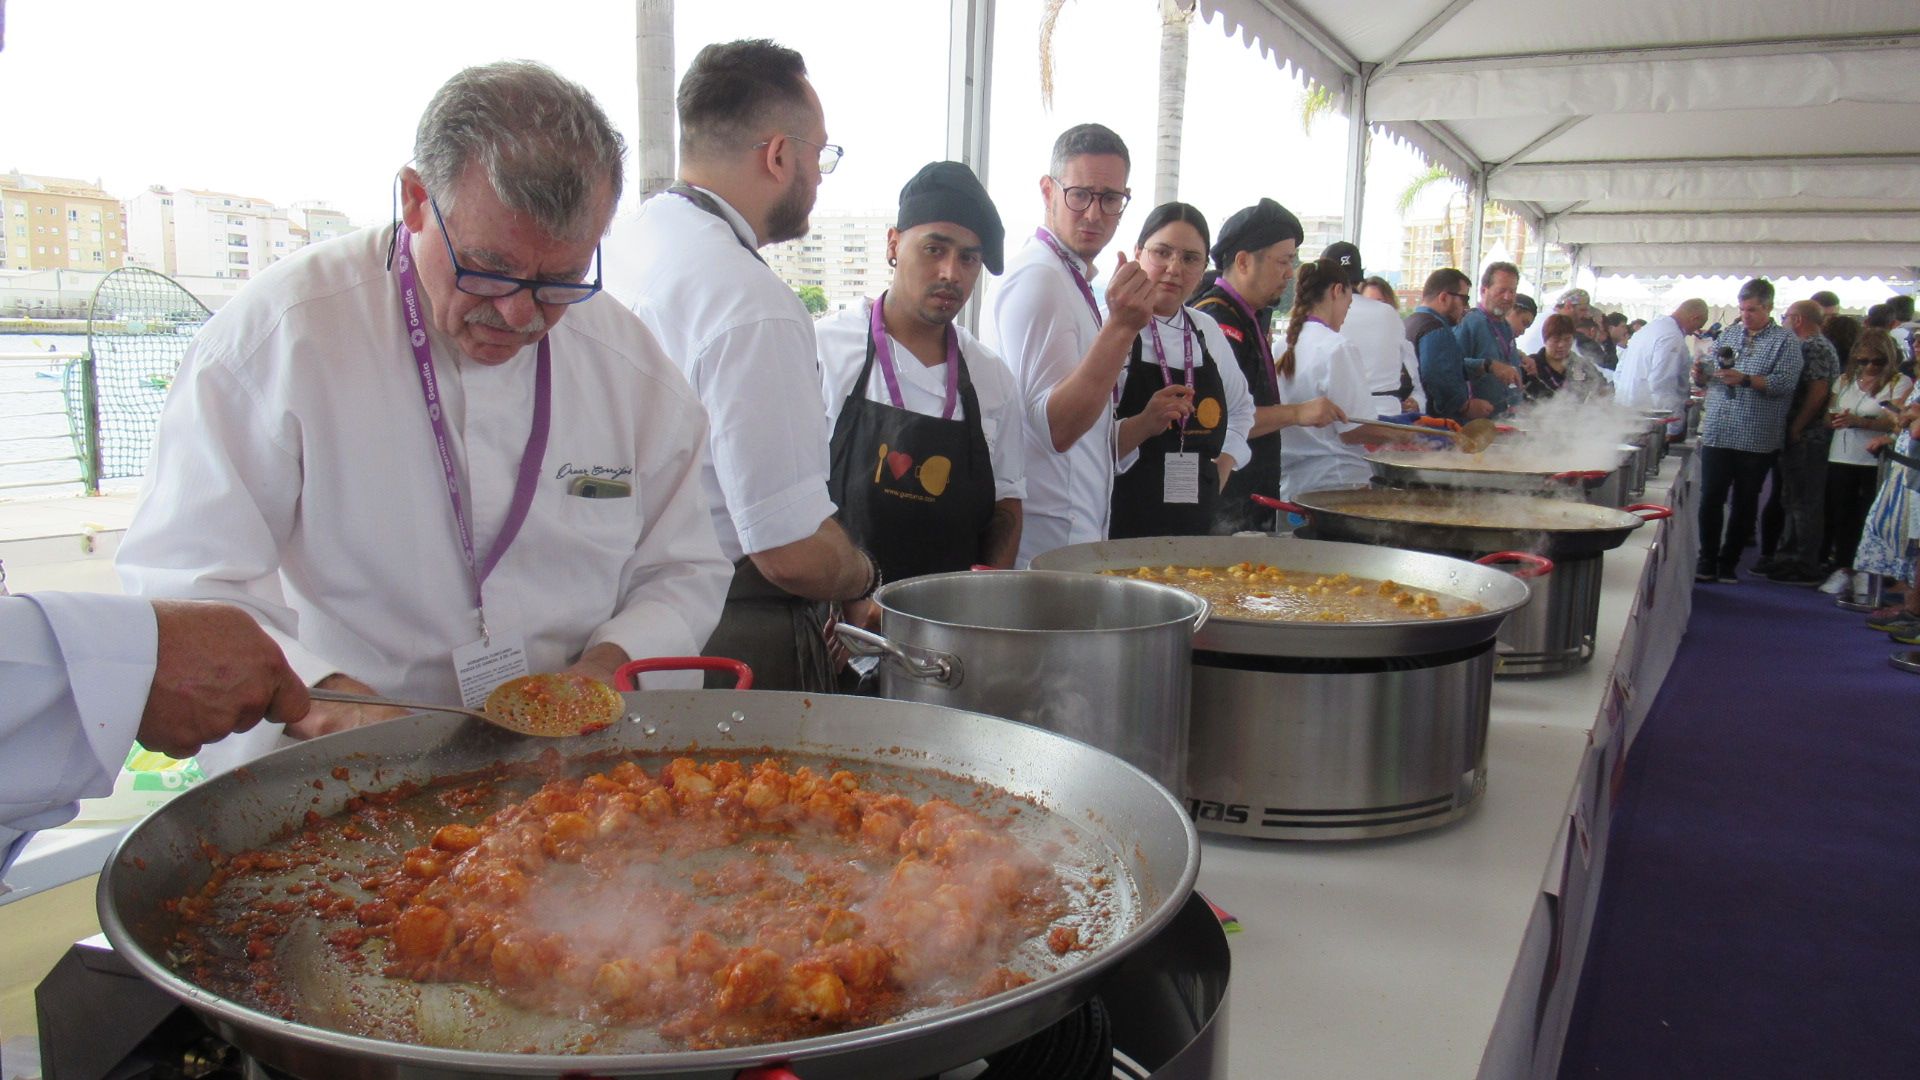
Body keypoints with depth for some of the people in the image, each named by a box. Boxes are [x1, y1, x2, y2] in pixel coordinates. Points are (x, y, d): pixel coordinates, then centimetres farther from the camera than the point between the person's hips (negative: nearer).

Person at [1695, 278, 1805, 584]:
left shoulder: (1785, 341, 0)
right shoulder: (1728, 334, 14)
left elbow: (1785, 383, -12)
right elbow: (1710, 377, 20)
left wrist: (1745, 379, -23)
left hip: (1756, 439, -3)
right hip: (1716, 433, 3)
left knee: (1745, 504, 6)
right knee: (1710, 499, 1)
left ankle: (1729, 563, 16)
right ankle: (1707, 562, 10)